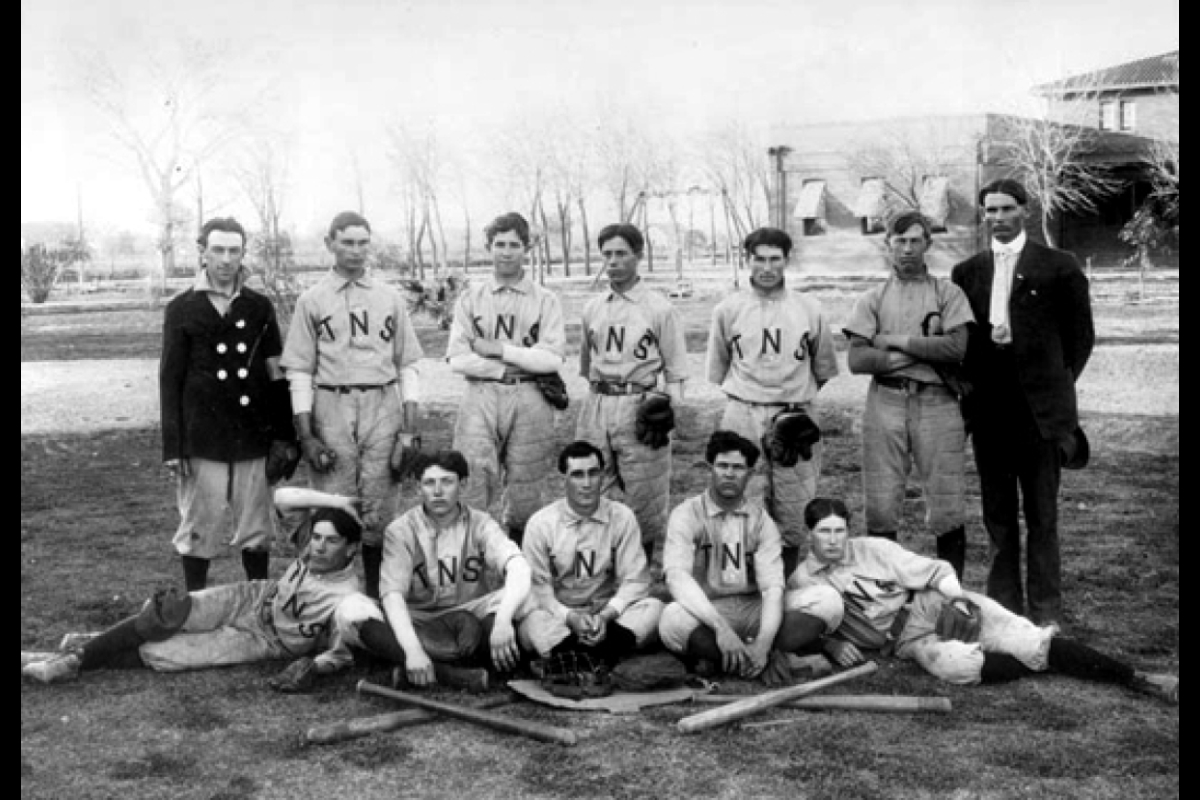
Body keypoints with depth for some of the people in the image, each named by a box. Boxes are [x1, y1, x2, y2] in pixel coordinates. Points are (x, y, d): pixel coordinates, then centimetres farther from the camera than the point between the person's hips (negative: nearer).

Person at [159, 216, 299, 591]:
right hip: (202, 443, -2)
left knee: (256, 530, 9)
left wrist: (284, 437, 3)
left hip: (253, 440, 2)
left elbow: (277, 375, 8)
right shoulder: (182, 309, 1)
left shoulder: (259, 307, 7)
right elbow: (170, 380, 0)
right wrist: (172, 447, -5)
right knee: (199, 529, 6)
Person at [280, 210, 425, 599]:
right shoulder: (311, 300, 6)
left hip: (384, 407, 2)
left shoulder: (391, 298, 12)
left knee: (380, 509, 2)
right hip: (331, 409, -1)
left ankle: (378, 594, 13)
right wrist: (306, 435, -6)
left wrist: (409, 429, 2)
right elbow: (299, 372, 3)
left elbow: (407, 366, 11)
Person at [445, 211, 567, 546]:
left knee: (525, 491, 4)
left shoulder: (545, 300, 7)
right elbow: (457, 359, 1)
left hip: (529, 401, 0)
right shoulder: (470, 297, 10)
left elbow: (552, 358, -5)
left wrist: (500, 349, -7)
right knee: (474, 477, -11)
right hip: (482, 397, 0)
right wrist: (507, 369, -7)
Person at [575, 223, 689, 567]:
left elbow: (675, 369, 1)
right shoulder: (592, 308, 12)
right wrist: (595, 391, 14)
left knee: (644, 493, -1)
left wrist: (668, 409, -7)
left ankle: (652, 561, 10)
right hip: (597, 405, 4)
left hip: (640, 405, -4)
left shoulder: (659, 308, -1)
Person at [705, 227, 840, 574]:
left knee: (795, 508, 1)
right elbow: (716, 372, 15)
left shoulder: (809, 308, 7)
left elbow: (824, 369, 17)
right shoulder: (728, 309, 6)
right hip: (742, 418, 0)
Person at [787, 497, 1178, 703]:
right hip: (906, 638, 0)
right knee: (957, 666, -34)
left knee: (1029, 642, -17)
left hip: (933, 603, 1)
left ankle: (1135, 678, -15)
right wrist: (833, 644, -13)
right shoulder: (800, 582, 1)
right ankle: (1041, 662, -12)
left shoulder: (872, 549, 1)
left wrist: (958, 599, -18)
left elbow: (934, 570, 1)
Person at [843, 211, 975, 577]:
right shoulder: (872, 299, 12)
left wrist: (899, 341, -5)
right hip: (886, 402, 1)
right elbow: (856, 359, -1)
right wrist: (925, 351, -6)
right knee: (881, 506, 2)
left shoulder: (947, 293, 10)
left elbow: (957, 347, -6)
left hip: (936, 402, -1)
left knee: (947, 506, 0)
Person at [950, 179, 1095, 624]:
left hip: (1039, 406, -3)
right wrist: (971, 384, 4)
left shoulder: (1058, 267, 2)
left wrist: (1058, 385, 2)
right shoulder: (966, 272, 11)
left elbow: (1081, 333, 5)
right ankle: (1003, 607, 18)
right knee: (997, 514, 9)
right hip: (988, 410, 3)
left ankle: (1045, 612, 10)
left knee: (1042, 515, 2)